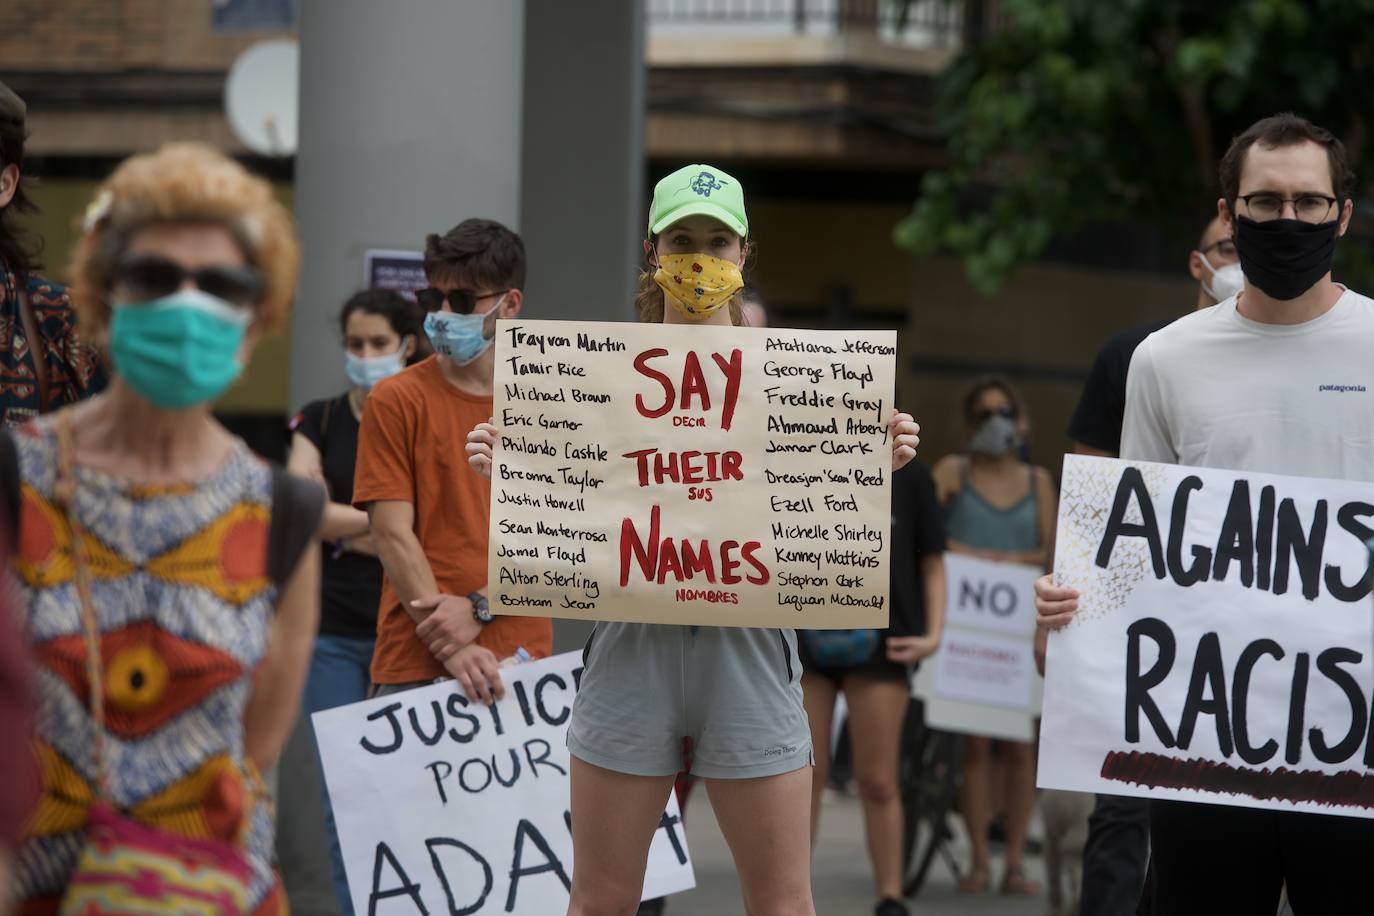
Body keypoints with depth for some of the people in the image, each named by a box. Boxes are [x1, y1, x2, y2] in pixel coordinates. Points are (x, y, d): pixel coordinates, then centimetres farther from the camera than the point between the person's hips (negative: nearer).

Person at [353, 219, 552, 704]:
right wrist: (452, 648, -14)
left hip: (520, 659, 2)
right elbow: (393, 533, -5)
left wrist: (478, 608, -13)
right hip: (416, 664, -2)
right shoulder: (396, 401, 3)